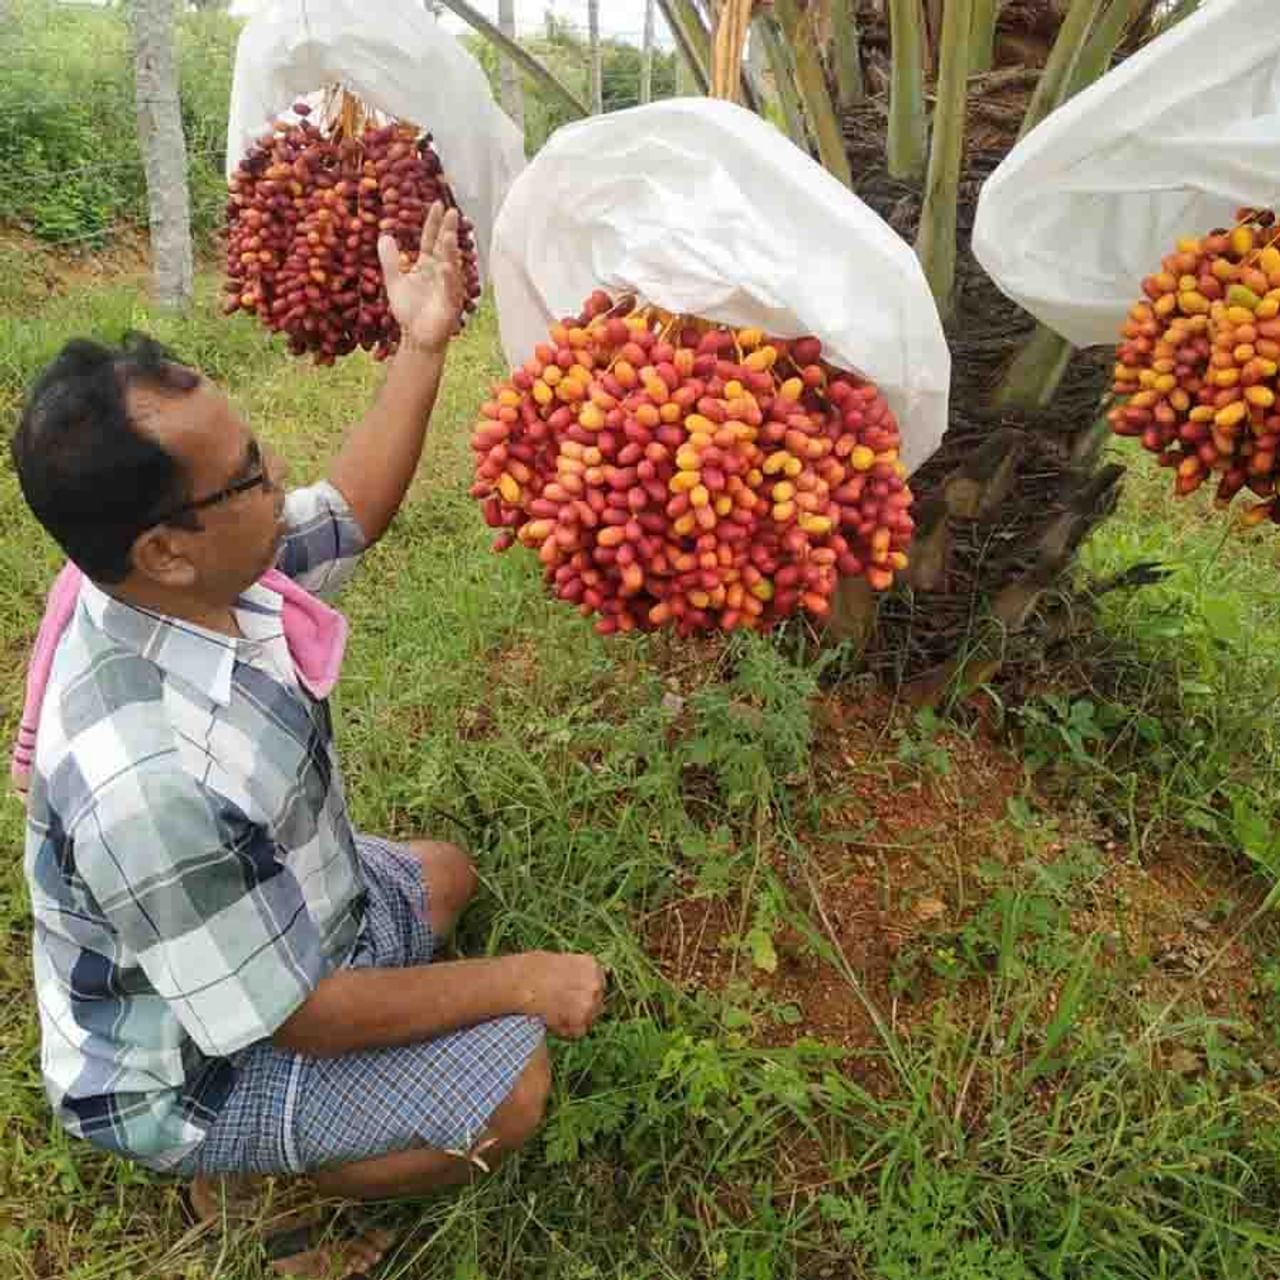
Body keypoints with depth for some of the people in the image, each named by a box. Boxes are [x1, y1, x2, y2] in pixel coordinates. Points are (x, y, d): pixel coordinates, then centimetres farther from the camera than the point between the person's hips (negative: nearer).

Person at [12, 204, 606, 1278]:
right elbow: (297, 1016, -29)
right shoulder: (155, 781, -42)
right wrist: (523, 984, -20)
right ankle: (248, 1186, 8)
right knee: (509, 1087, -14)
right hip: (188, 1070, -8)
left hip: (266, 912, 8)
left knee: (445, 874, 25)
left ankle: (261, 1147, 22)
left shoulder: (182, 575, -20)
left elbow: (349, 514, -1)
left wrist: (421, 345, -9)